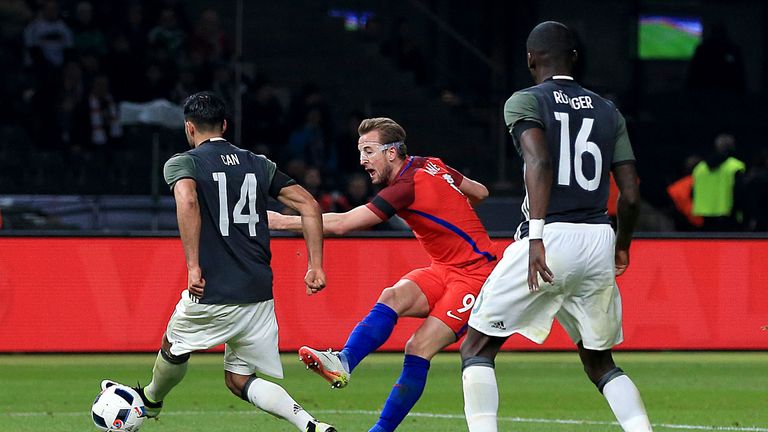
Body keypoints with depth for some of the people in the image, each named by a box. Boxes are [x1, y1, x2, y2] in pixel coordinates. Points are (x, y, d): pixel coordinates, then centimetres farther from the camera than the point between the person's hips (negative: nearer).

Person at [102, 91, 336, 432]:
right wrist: (316, 266, 8)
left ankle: (150, 401, 50)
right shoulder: (259, 165, 14)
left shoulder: (182, 163, 0)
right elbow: (309, 205, 7)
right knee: (239, 380, 12)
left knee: (173, 349, 25)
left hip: (212, 294, -5)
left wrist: (193, 266, -23)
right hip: (260, 295, 5)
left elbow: (186, 200, -23)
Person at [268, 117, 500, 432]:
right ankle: (343, 362, -40)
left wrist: (280, 220, -18)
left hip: (474, 274, -9)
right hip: (443, 271, 9)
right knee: (393, 297, -19)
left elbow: (341, 224, -22)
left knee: (418, 349, -18)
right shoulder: (430, 166, 6)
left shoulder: (407, 186, -21)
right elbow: (480, 192, 20)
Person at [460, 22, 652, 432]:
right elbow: (631, 195, 9)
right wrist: (622, 245, 27)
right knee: (599, 361, 19)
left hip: (548, 237, -5)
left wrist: (536, 235, -25)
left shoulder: (525, 102, 1)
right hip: (598, 241, 5)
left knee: (477, 348, 6)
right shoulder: (608, 112, 14)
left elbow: (539, 162, -17)